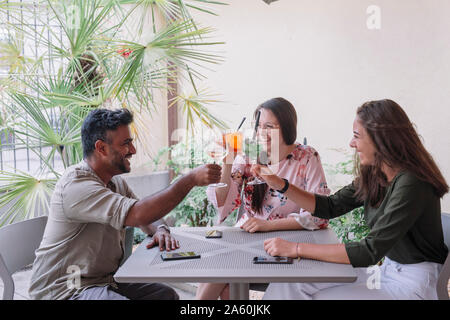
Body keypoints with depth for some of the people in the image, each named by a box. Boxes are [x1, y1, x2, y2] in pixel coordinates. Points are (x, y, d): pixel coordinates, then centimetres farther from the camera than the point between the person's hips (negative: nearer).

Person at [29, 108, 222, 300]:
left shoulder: (117, 182, 8)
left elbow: (147, 218, 17)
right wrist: (191, 179, -29)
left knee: (168, 295, 0)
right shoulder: (75, 185, -22)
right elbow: (137, 214, -33)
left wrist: (160, 231, -8)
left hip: (105, 280, 9)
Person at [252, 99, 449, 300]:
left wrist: (297, 249, -26)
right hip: (386, 270, 7)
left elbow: (370, 251, -28)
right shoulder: (373, 175, 2)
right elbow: (330, 206, 11)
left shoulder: (411, 185, -25)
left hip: (414, 285, -7)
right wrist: (280, 185, 0)